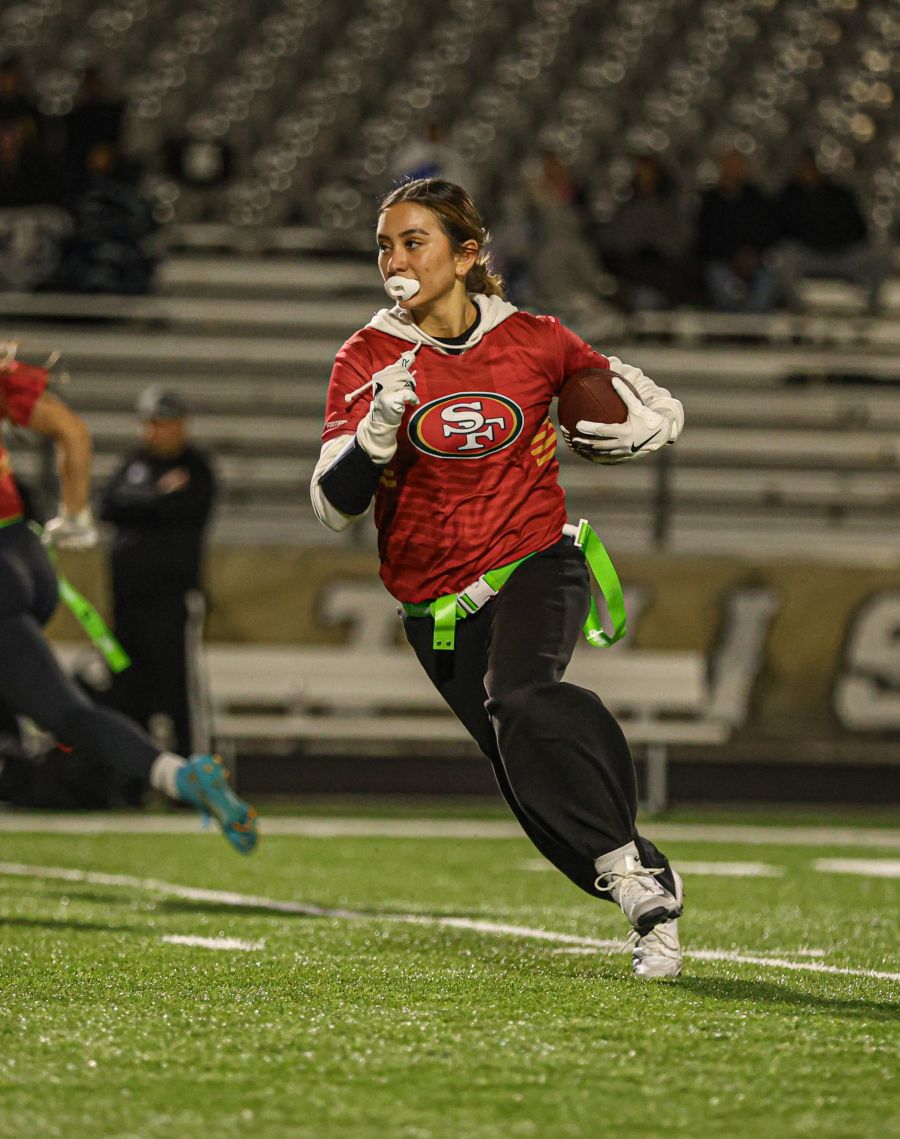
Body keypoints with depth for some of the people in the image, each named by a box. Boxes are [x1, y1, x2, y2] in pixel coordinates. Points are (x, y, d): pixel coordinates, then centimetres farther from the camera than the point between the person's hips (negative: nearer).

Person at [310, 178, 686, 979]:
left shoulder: (532, 341, -1)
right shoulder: (370, 361, -3)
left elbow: (661, 408, 11)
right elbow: (334, 507, -10)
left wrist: (636, 432, -12)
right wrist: (380, 428, -28)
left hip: (536, 564, -2)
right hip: (438, 607, 2)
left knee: (518, 698, -32)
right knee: (536, 787, 2)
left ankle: (627, 868, -23)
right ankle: (652, 908, 19)